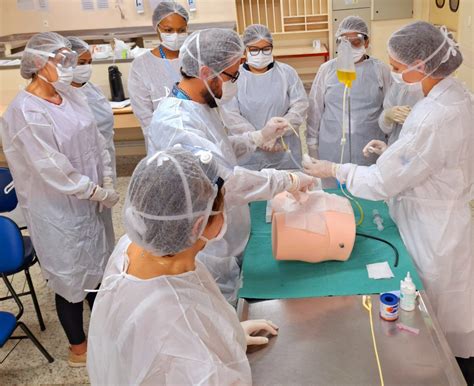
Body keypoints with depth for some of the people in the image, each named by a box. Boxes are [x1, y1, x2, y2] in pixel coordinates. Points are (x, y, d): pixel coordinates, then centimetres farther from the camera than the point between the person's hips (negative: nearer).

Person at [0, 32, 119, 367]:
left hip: (87, 200, 8)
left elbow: (96, 140, 6)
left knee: (97, 263, 21)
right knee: (70, 274, 9)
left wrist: (108, 183, -3)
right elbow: (53, 168, -24)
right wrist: (99, 193, -16)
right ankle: (78, 346, 31)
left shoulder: (70, 95, 1)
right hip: (57, 208, -7)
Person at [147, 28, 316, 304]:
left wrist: (260, 137, 5)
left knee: (231, 312, 24)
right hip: (207, 252, -9)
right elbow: (227, 181, -35)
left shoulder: (204, 105, 3)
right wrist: (289, 181, -24)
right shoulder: (174, 122, -29)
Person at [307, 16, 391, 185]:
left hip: (369, 150, 0)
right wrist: (312, 144, 7)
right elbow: (315, 109, 7)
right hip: (332, 150, 1)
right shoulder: (327, 69, 4)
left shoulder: (381, 70, 3)